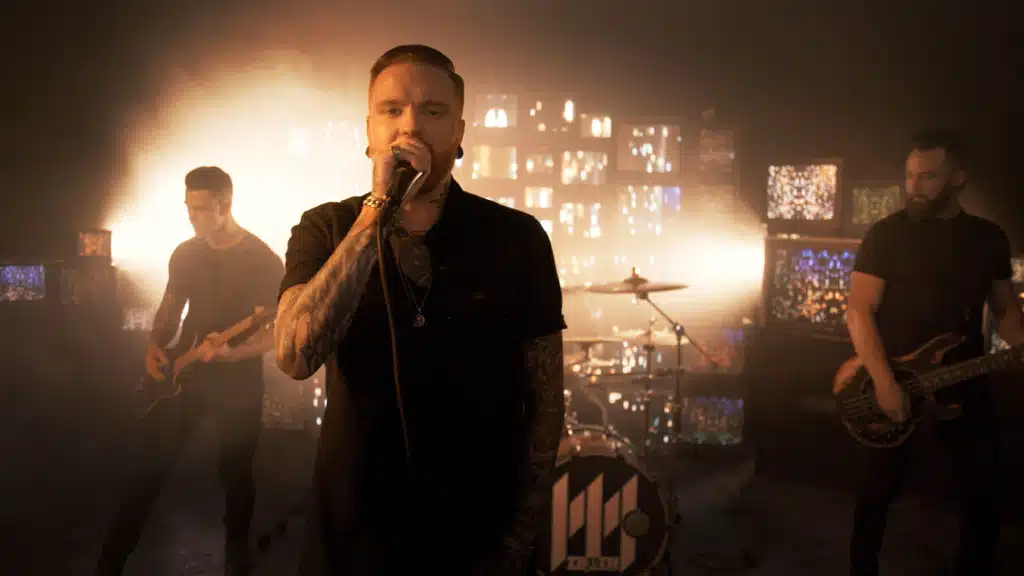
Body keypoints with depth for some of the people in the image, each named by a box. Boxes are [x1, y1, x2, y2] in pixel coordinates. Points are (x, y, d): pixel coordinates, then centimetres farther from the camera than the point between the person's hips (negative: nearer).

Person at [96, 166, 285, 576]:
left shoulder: (264, 261, -13)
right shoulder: (185, 254, 4)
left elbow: (272, 333, -14)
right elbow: (170, 309, 13)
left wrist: (231, 353, -31)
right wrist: (156, 346, -6)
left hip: (239, 381, -4)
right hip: (184, 374, 4)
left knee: (235, 474, 7)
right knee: (152, 465, 6)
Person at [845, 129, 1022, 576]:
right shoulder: (886, 234, -7)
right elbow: (859, 310, -11)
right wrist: (884, 382, -19)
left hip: (965, 384, 3)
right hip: (893, 383, -3)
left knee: (984, 492, 8)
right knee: (880, 489, 6)